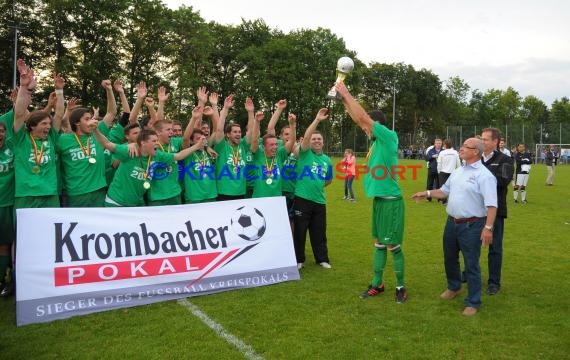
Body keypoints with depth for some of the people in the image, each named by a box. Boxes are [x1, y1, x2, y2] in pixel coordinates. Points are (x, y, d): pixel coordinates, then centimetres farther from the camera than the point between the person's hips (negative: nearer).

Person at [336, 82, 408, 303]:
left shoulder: (390, 137, -13)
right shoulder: (377, 140, 9)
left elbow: (362, 117, -18)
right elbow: (359, 119, 17)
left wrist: (346, 94, -9)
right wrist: (344, 98, 13)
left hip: (391, 200, -9)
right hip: (379, 199, 9)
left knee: (393, 245, 0)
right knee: (378, 243, 14)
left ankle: (401, 287, 14)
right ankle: (377, 284, 24)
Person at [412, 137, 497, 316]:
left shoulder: (484, 175, -16)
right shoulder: (458, 172, 9)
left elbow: (491, 205, -22)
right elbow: (445, 191, 20)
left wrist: (488, 227, -30)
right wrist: (427, 193, 7)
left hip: (472, 225, -8)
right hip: (452, 222, 8)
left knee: (471, 264, 2)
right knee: (449, 258, 22)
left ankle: (473, 302, 17)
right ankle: (454, 287, 45)